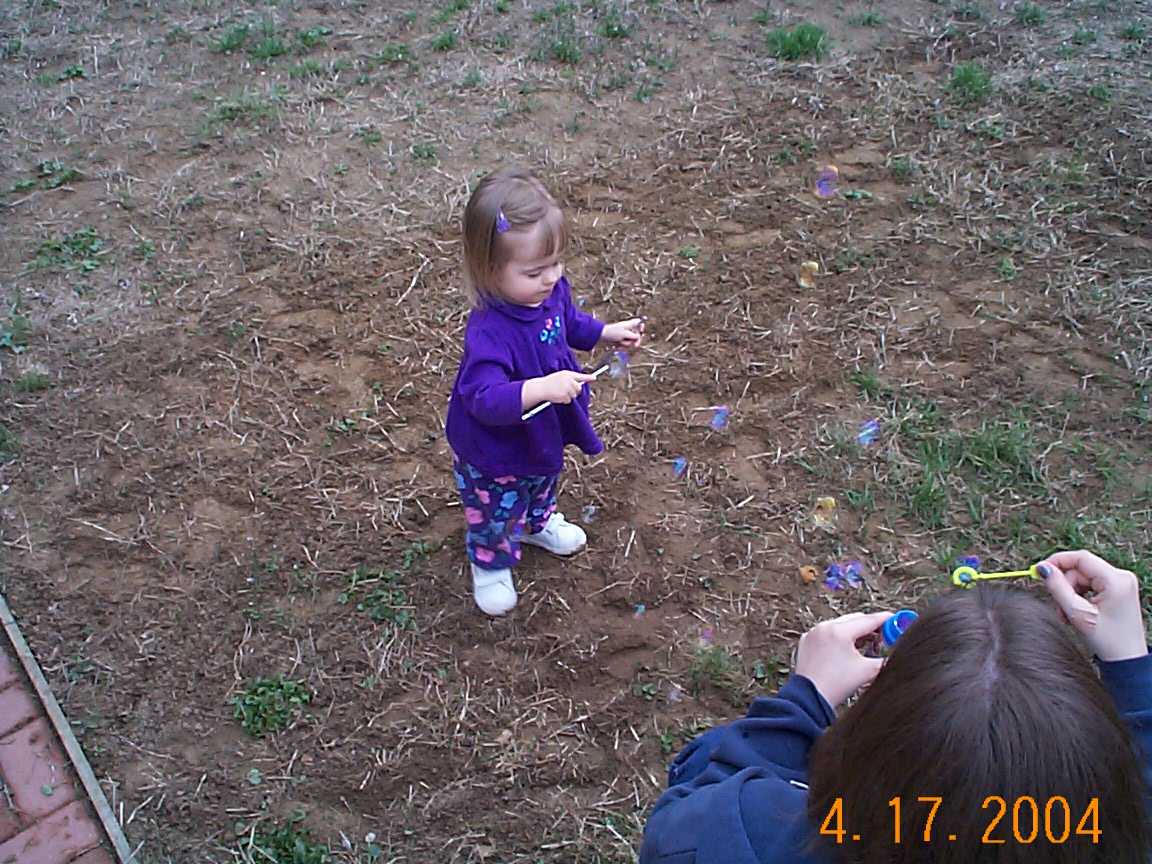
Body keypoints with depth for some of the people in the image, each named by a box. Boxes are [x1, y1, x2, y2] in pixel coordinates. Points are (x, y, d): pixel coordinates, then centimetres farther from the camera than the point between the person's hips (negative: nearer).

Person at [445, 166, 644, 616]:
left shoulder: (552, 290, -17)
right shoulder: (489, 331, -43)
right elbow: (484, 397, -49)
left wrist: (608, 333, -4)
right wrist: (542, 388, -60)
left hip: (544, 431, 7)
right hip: (494, 452, -7)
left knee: (543, 484, 37)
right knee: (495, 513, 21)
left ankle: (538, 523, 69)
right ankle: (490, 565, 51)